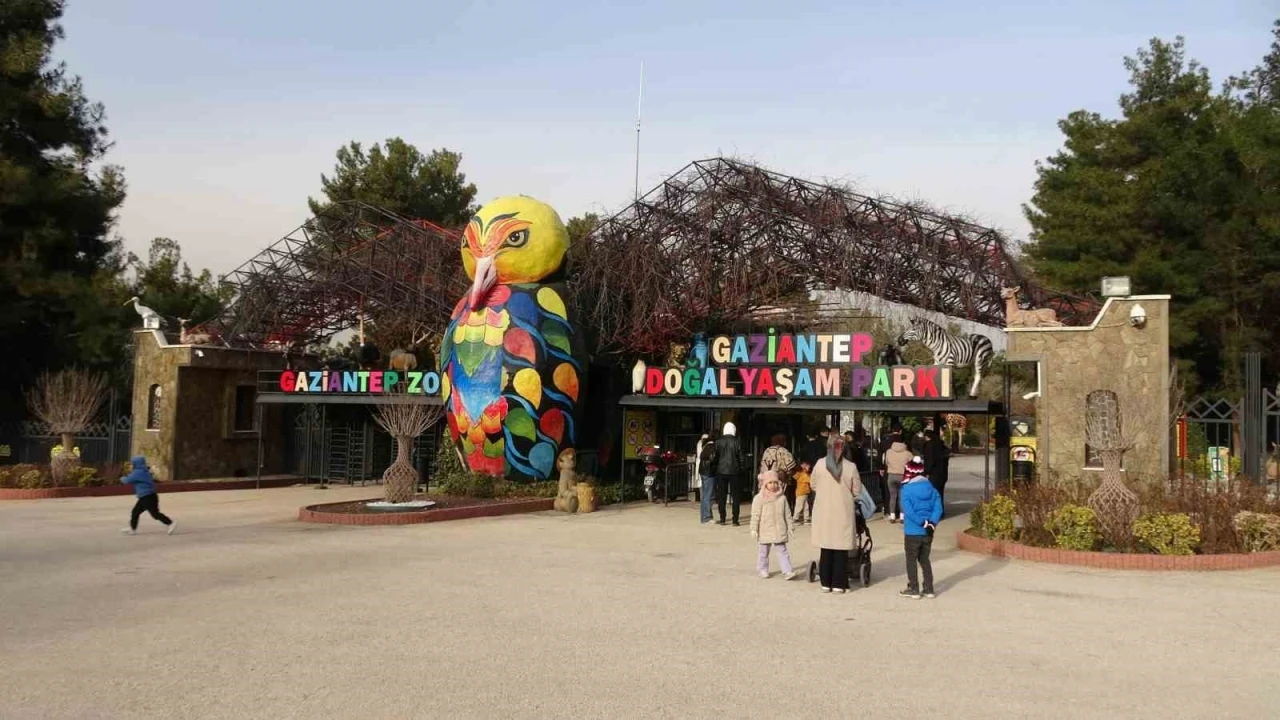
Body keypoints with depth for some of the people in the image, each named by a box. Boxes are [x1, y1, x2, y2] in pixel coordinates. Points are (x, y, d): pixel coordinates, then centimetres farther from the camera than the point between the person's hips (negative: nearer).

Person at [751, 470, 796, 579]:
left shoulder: (782, 498, 3)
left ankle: (787, 571, -3)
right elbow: (755, 515, -6)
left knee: (782, 550, 0)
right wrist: (754, 529, -8)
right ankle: (762, 569, 23)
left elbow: (787, 514, 9)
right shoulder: (759, 499, -7)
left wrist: (790, 527, 9)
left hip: (780, 530, 2)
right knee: (764, 551, 10)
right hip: (765, 531, -2)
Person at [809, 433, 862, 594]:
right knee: (841, 550, 7)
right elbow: (857, 491, -2)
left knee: (826, 549, 10)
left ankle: (826, 583, 15)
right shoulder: (850, 467, -10)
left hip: (824, 512, 1)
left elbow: (813, 485, 6)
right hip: (843, 513, -1)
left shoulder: (820, 465, -7)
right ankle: (838, 584, 9)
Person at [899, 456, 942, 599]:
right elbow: (938, 508, -4)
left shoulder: (906, 489, -11)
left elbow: (909, 511, -20)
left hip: (912, 532, -5)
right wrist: (932, 522, -12)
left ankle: (914, 589, 10)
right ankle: (928, 589, 19)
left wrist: (923, 523, -15)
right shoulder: (931, 488, 4)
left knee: (911, 560, 8)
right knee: (924, 559, 17)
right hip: (928, 532, 5)